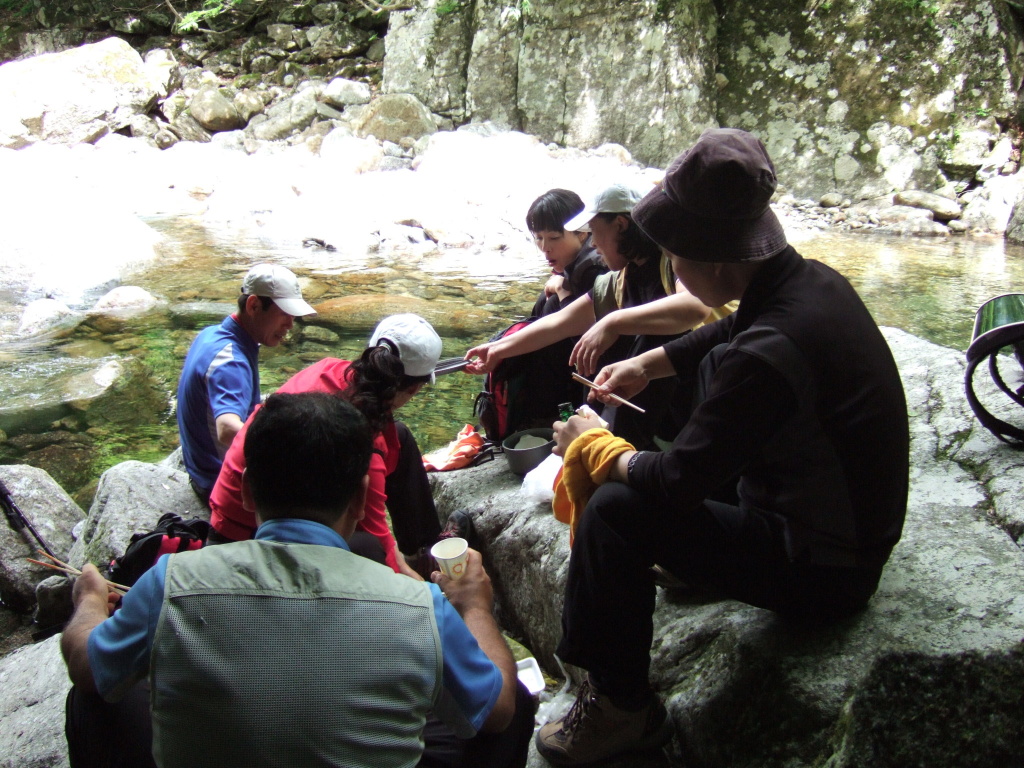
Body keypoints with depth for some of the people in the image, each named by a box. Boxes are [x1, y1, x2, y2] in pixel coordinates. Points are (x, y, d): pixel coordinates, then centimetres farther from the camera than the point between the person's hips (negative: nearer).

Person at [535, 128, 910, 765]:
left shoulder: (768, 355, -34)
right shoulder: (814, 280, -6)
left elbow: (677, 483, -25)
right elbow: (726, 337, 18)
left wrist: (590, 446, -8)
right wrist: (646, 365, 14)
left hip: (820, 570, -9)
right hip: (855, 526, 9)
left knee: (615, 511, -16)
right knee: (716, 367, 21)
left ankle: (621, 707, 4)